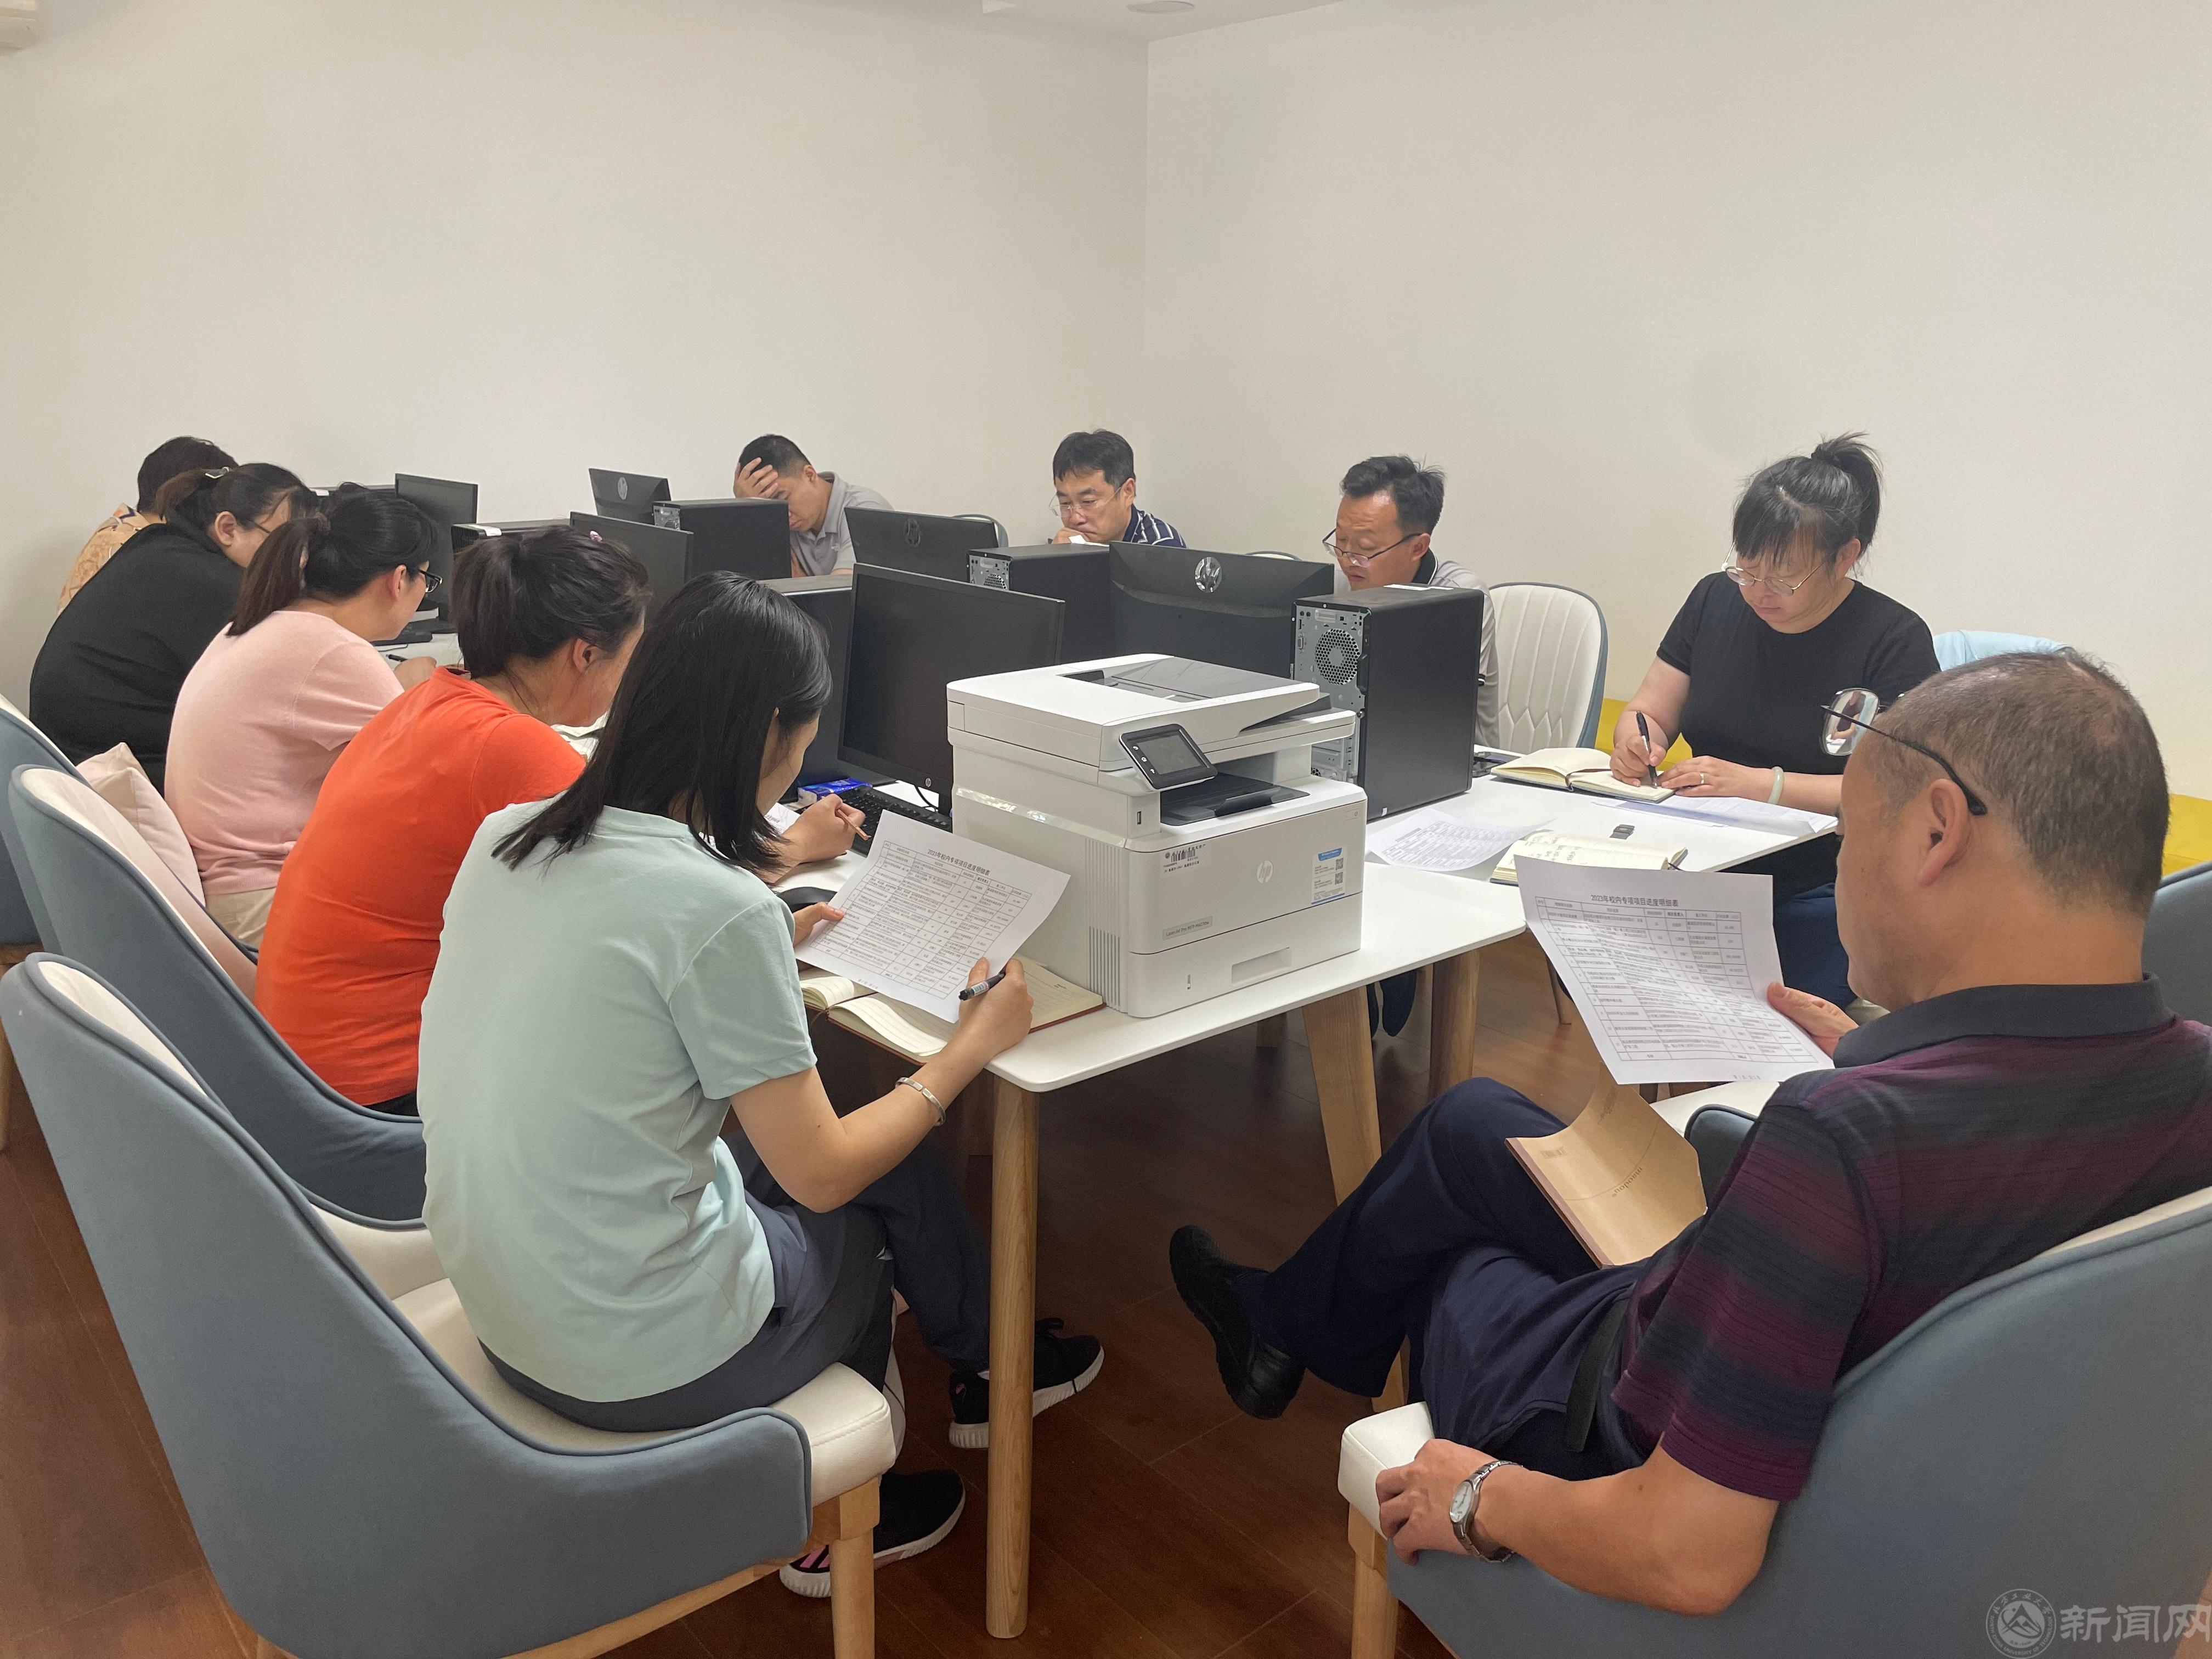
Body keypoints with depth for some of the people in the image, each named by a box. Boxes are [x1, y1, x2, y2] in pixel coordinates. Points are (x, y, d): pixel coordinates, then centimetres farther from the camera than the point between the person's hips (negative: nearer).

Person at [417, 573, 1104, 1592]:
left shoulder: (505, 839, -3)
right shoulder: (721, 908, -26)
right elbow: (822, 1175, -15)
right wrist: (969, 1051, -2)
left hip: (503, 1312, 7)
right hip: (640, 1362, -7)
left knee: (872, 1161, 20)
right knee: (892, 1186, 18)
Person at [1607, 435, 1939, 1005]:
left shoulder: (1893, 639, -6)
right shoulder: (1717, 600, 8)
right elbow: (1648, 713, 13)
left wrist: (1755, 783, -23)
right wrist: (1636, 742, -11)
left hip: (1822, 892, -4)